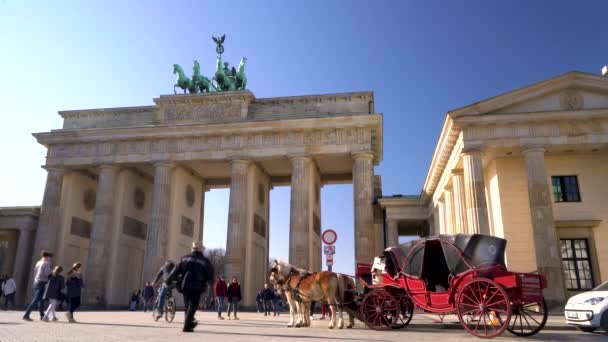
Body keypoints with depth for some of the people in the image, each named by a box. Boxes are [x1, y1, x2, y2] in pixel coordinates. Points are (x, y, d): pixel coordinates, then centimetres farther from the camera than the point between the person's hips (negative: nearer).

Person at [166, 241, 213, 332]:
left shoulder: (185, 258, 5)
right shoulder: (205, 261, -2)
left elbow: (176, 270, 3)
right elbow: (210, 275, 0)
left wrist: (169, 280, 13)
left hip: (185, 286, 4)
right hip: (196, 287, -4)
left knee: (187, 305, 17)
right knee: (192, 306, 0)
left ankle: (190, 322, 30)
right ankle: (186, 326, -8)